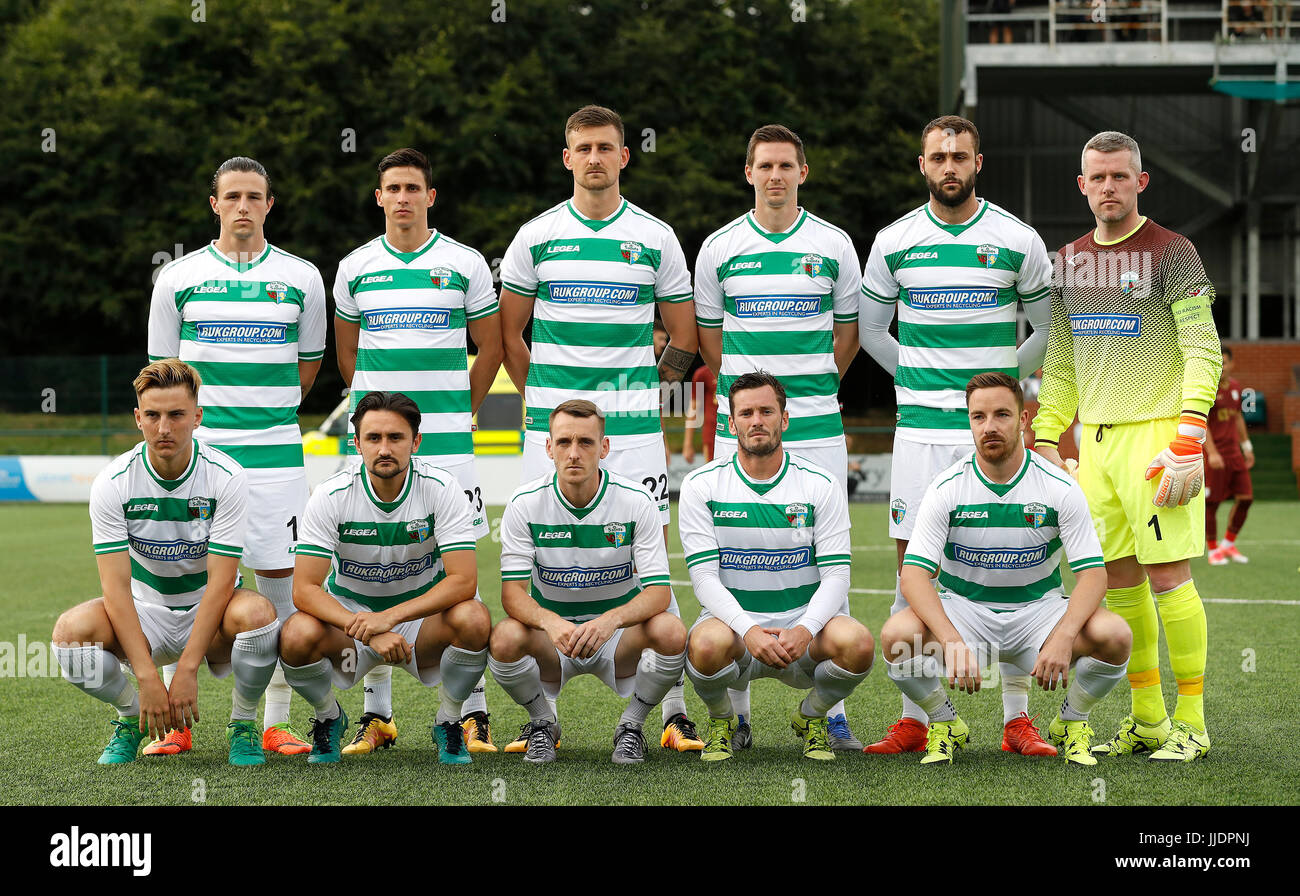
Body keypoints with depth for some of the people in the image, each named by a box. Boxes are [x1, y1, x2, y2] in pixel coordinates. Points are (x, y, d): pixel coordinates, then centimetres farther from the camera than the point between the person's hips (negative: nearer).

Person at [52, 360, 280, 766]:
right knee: (72, 628, -29)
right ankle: (131, 716, 2)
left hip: (211, 612, -1)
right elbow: (116, 587, -18)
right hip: (145, 614, 1)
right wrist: (147, 677, -27)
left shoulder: (226, 478, -16)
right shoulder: (113, 483, -14)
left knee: (256, 612, -35)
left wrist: (186, 670, -26)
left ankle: (243, 724, -6)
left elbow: (220, 583, -19)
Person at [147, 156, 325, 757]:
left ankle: (276, 723, 7)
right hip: (195, 450, 0)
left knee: (278, 578, -1)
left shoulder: (301, 278, 7)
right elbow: (163, 370, 13)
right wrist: (190, 419, 11)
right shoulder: (178, 279, 6)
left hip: (275, 452, 0)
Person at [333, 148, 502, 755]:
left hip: (446, 439, -2)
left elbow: (490, 346, 12)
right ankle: (376, 715, 8)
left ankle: (472, 713, 0)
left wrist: (457, 408, 10)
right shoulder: (356, 267, 9)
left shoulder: (465, 264, 3)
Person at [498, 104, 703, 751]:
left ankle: (672, 714, 1)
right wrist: (543, 398, 8)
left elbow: (684, 336, 13)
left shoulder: (656, 237, 6)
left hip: (634, 430, -1)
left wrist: (641, 388, 7)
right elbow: (508, 333, 13)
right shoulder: (537, 236, 6)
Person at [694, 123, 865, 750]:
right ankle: (735, 712, 6)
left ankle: (830, 710, 4)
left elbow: (848, 330, 14)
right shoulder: (719, 247, 6)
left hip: (817, 424, 0)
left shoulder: (834, 244, 6)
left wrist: (807, 386, 12)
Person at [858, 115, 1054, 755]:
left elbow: (1048, 328, 14)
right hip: (920, 428, 1)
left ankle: (1017, 720, 4)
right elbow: (869, 327, 19)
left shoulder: (1018, 240, 2)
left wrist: (1004, 378, 12)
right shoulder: (894, 241, 6)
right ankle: (912, 720, 5)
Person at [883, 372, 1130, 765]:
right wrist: (952, 641, -35)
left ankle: (1071, 723, 3)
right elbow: (914, 574, -18)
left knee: (1114, 635, -29)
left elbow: (1092, 572, -13)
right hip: (963, 607, 0)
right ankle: (945, 724, 0)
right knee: (897, 634, -31)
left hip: (1038, 608, 0)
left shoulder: (1060, 488, -10)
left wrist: (1063, 636, -32)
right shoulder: (946, 489, -11)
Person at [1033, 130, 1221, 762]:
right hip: (1094, 437, 6)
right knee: (1118, 580, 6)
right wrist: (1045, 439, 12)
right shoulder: (1068, 261, 14)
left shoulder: (1172, 253, -4)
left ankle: (1191, 724, -1)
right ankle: (1147, 721, 15)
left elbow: (1204, 352, -9)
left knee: (1167, 576, -8)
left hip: (1155, 433, -6)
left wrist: (1188, 442, -18)